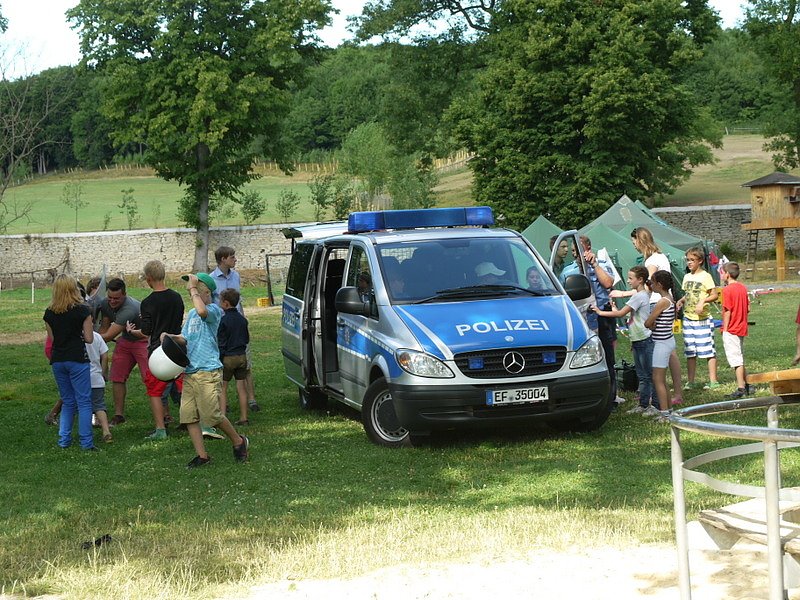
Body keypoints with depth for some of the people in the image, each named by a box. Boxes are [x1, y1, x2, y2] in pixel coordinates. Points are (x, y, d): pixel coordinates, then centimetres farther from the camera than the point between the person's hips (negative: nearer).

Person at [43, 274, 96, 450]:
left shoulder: (49, 313, 3)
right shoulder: (82, 310, -9)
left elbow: (52, 338, 9)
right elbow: (89, 338, -6)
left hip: (57, 361, 4)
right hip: (77, 359, -4)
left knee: (67, 402, 17)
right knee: (84, 401, 2)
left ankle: (64, 439, 13)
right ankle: (86, 442, -2)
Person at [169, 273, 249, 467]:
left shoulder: (214, 310, -6)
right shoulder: (191, 314, 19)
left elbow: (202, 311, -30)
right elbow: (184, 339, 20)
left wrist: (193, 288, -19)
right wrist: (170, 337, 0)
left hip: (208, 371, -8)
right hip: (189, 371, 8)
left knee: (212, 415, -8)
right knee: (188, 415, 2)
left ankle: (239, 442, 14)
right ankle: (202, 455, 9)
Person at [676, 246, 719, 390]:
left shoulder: (705, 276, -7)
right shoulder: (687, 277, 12)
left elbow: (715, 295, -9)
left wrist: (703, 301, -23)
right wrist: (681, 301, 2)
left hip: (702, 319, -7)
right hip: (688, 318, 7)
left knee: (708, 350, -4)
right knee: (689, 351, 8)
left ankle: (713, 381, 0)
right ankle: (690, 381, 13)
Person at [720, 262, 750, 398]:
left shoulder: (727, 290, -15)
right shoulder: (743, 288, 9)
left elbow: (727, 312, -16)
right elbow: (748, 309, 11)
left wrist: (725, 329, -11)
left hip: (731, 329, -8)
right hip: (742, 328, 8)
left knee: (736, 361, -6)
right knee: (740, 358, 18)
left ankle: (740, 388, -5)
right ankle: (746, 384, 23)